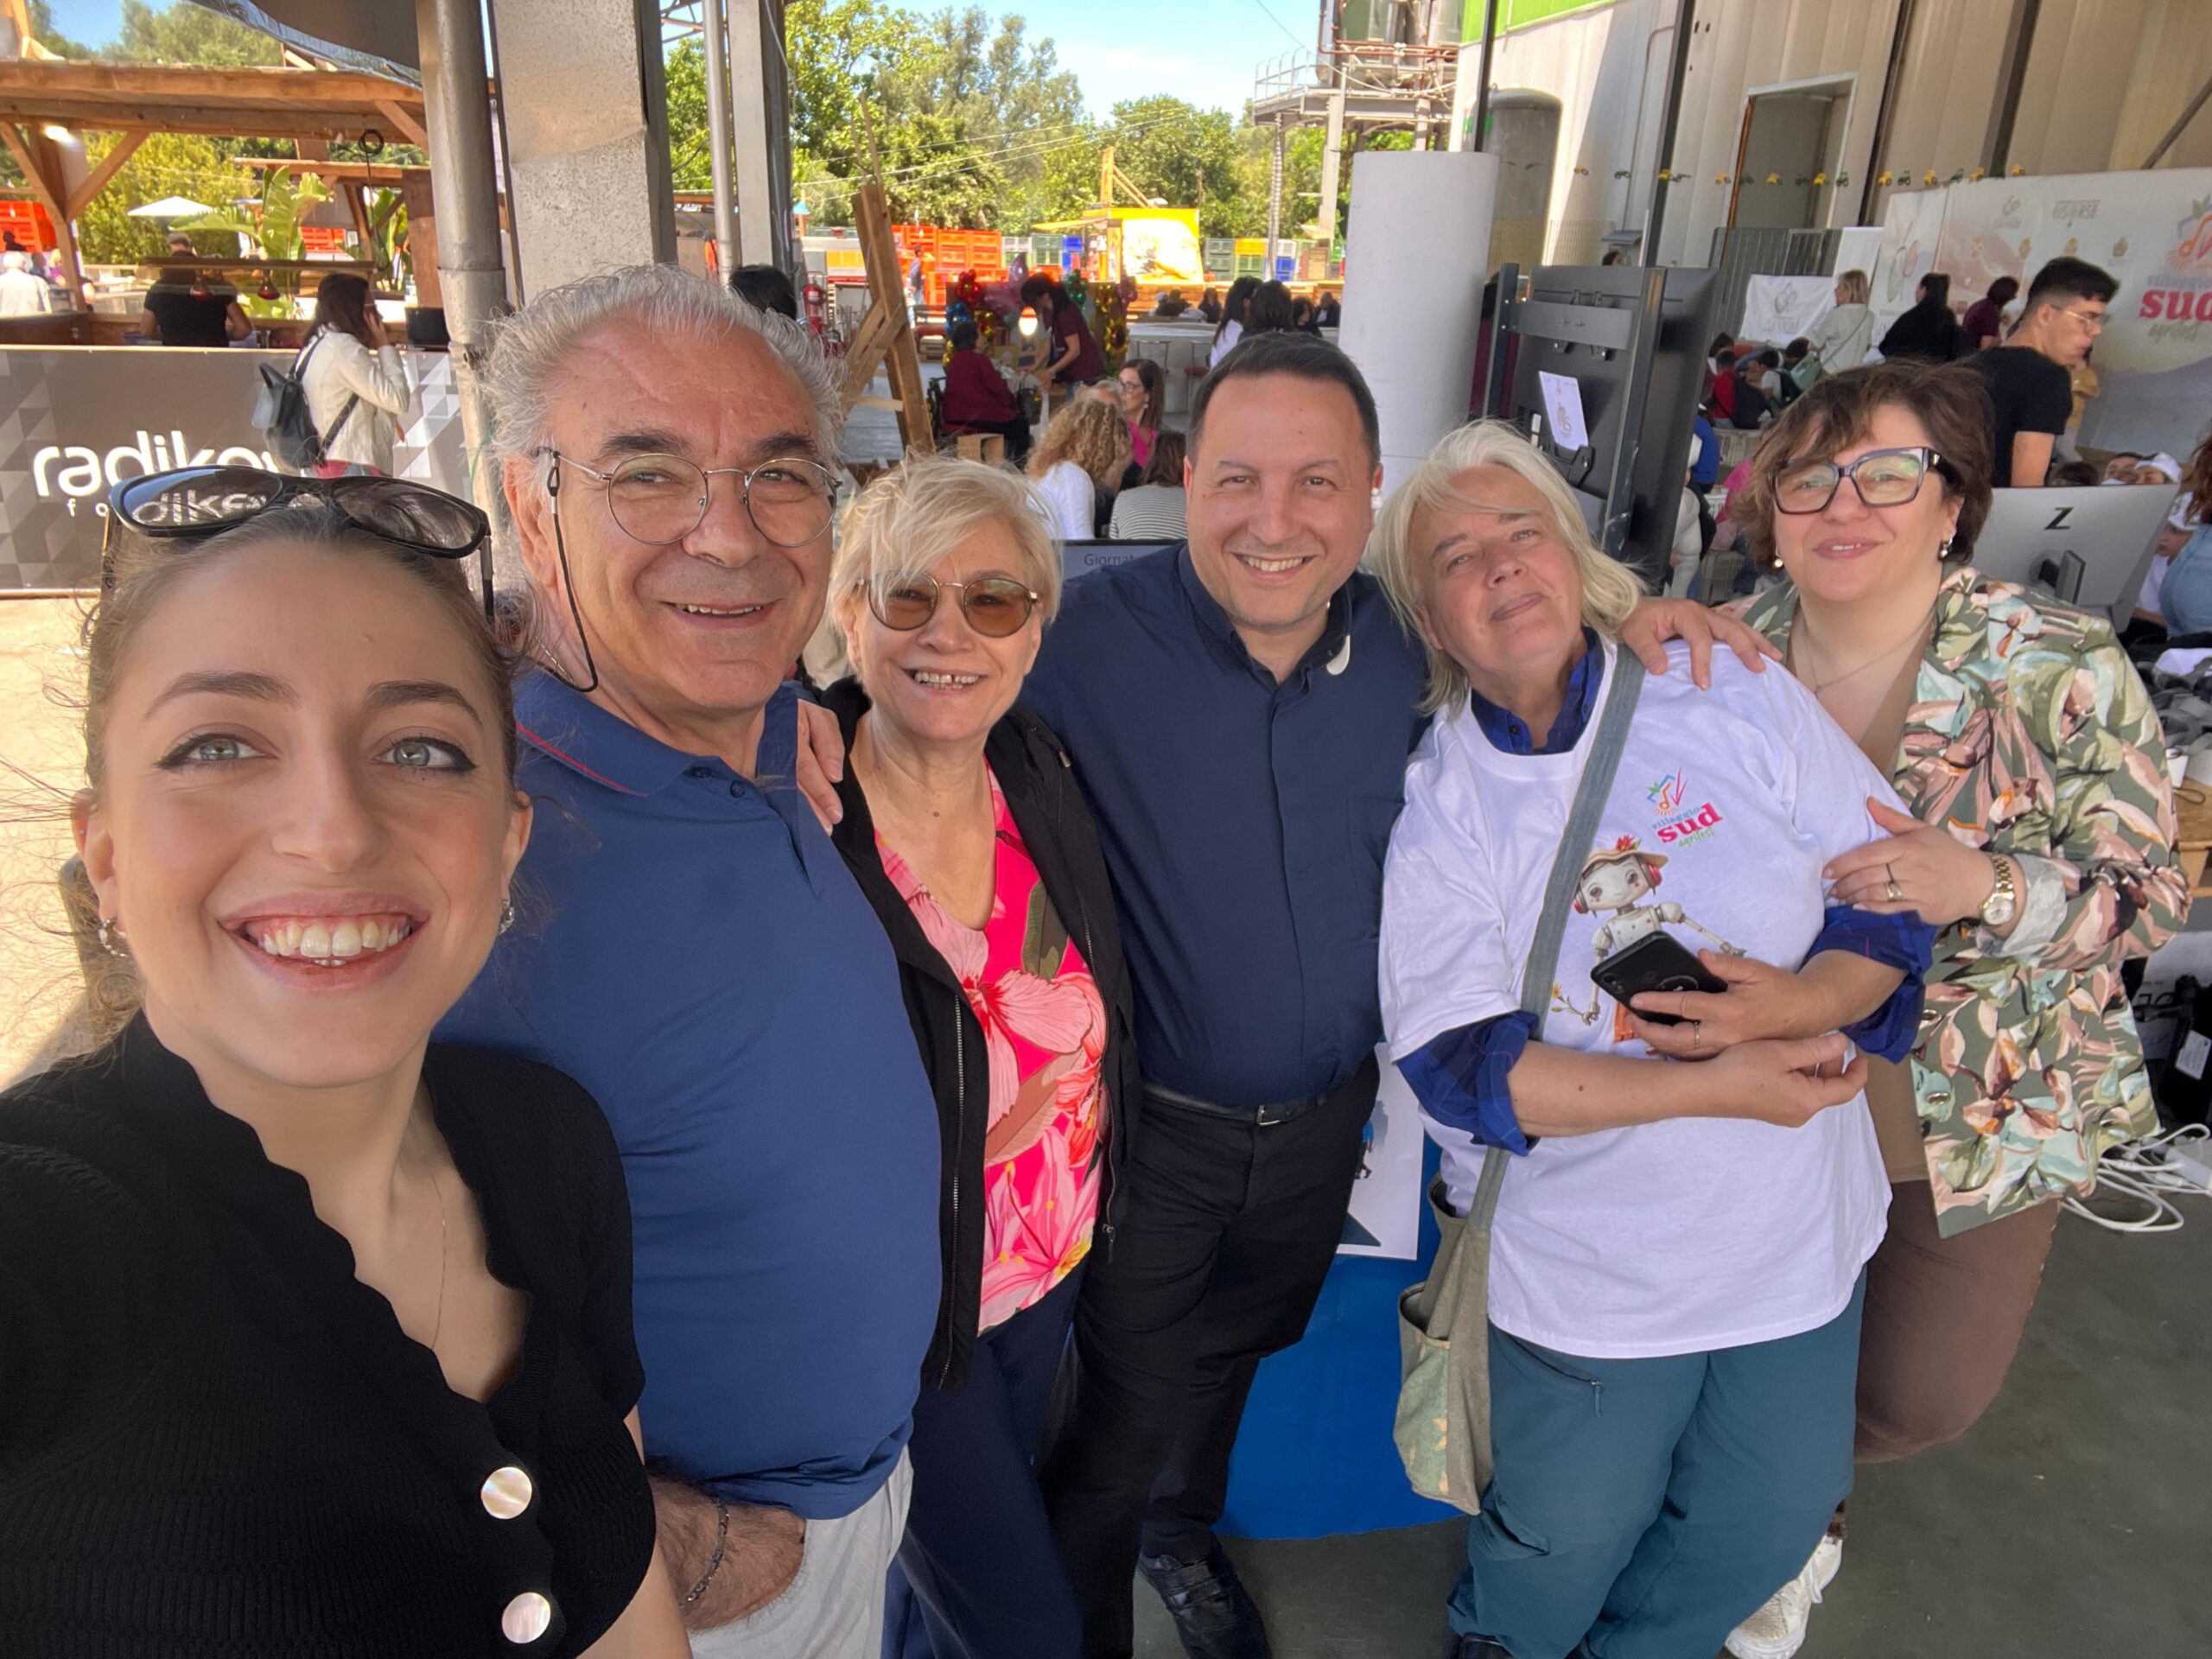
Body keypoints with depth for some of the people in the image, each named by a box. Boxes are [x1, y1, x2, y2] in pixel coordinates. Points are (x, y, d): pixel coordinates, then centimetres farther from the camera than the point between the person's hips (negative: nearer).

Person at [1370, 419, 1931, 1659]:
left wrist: (1801, 1001, -24)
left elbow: (1899, 895, -3)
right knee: (1572, 1534, 17)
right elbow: (1456, 1065, -19)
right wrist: (1717, 1088, -26)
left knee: (1774, 1519, 21)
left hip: (1799, 1226, 3)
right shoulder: (1431, 801, -13)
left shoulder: (1739, 698, -7)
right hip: (1583, 1266, -3)